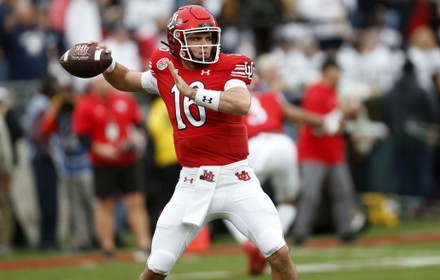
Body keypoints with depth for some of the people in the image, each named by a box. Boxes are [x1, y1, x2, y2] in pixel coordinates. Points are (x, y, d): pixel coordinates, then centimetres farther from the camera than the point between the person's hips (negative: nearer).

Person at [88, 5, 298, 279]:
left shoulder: (229, 67, -6)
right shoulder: (166, 69, 5)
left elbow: (242, 104, -27)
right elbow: (125, 80, 25)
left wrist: (191, 91, -29)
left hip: (237, 181, -3)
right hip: (193, 184, 3)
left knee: (280, 254, -13)